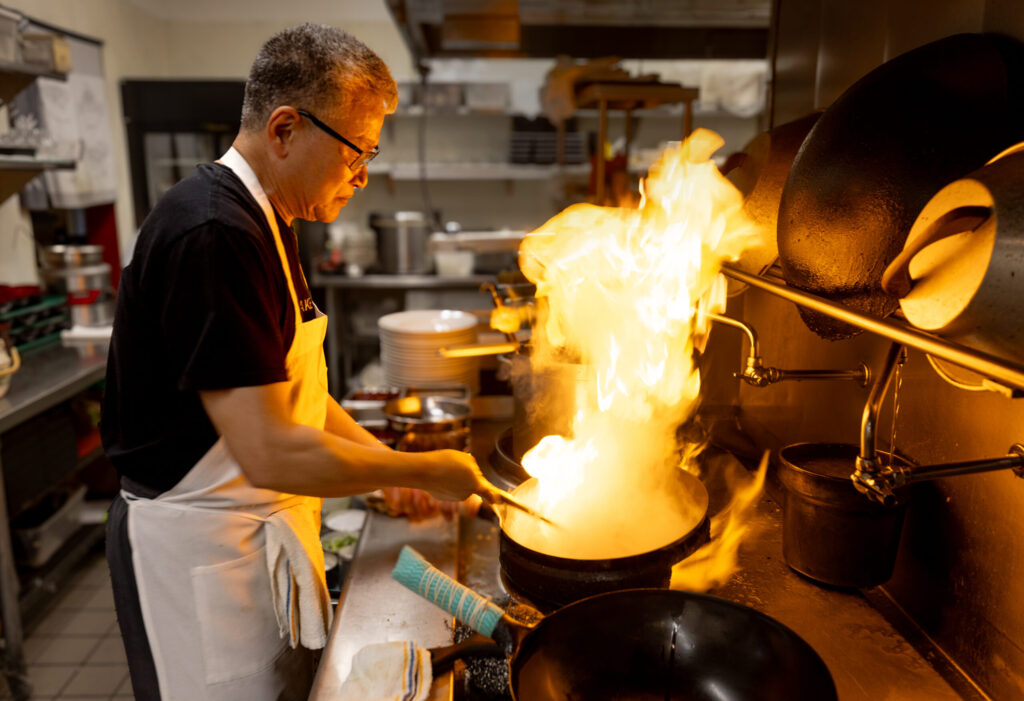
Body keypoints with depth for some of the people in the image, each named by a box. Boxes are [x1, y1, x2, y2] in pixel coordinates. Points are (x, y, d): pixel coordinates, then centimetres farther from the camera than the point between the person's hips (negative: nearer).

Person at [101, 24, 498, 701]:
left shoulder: (262, 223, 8)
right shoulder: (212, 234, -26)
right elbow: (269, 453, -29)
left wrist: (380, 457, 6)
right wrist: (425, 471, -18)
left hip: (259, 534, 9)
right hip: (197, 548, -9)